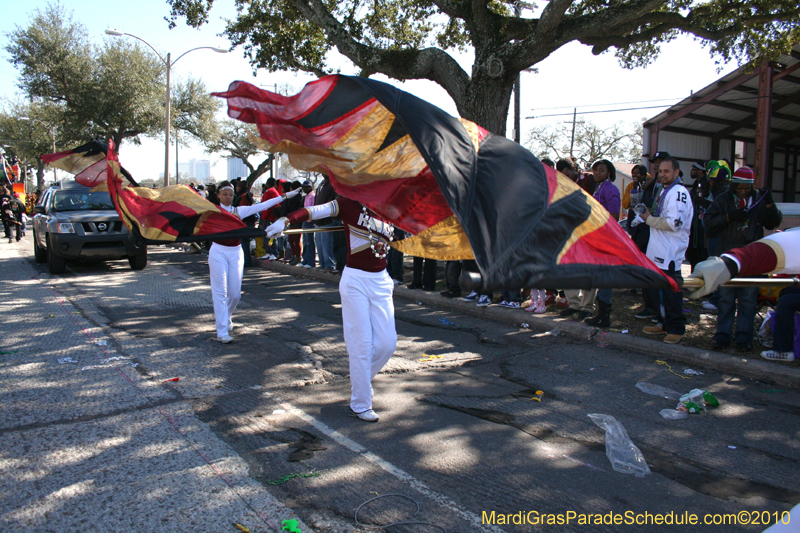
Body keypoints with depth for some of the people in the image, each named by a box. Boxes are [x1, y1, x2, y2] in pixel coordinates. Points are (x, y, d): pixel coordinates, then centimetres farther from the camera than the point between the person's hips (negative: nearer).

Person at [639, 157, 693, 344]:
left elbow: (674, 223, -22)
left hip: (670, 252, -10)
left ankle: (676, 329, 7)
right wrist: (649, 215, 10)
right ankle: (664, 323, 28)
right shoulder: (664, 191, 19)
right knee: (657, 290, 16)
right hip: (658, 250, 10)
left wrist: (649, 219, -12)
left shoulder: (678, 193, -14)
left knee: (671, 291, -3)